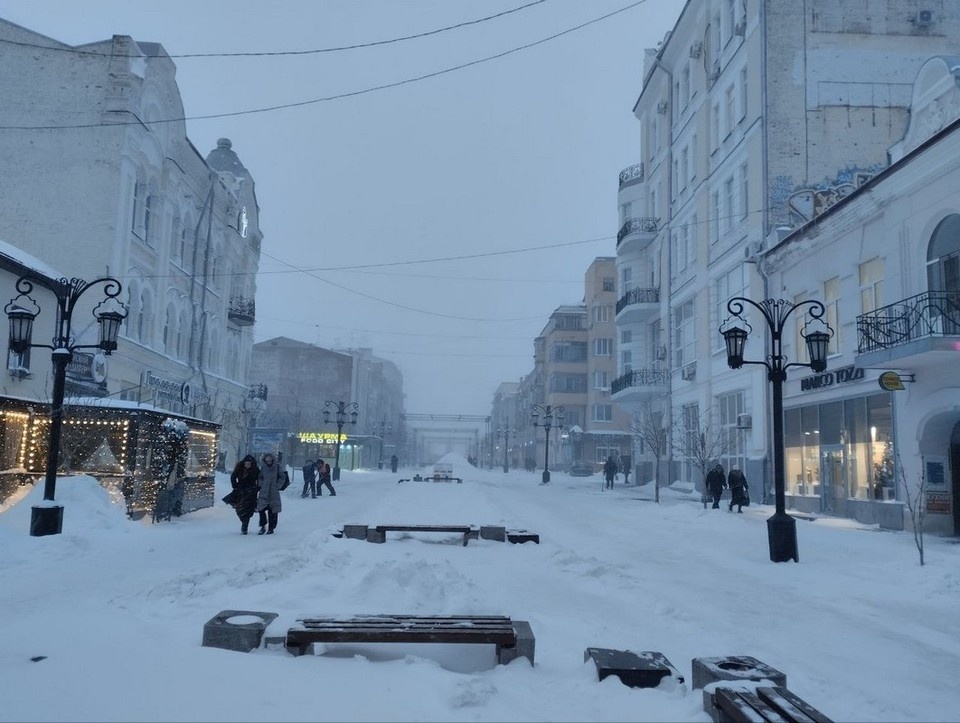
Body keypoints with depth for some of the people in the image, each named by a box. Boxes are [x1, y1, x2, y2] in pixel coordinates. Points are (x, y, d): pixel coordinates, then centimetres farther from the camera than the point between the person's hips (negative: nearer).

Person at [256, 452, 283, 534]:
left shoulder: (277, 467, 1)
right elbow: (260, 478, 16)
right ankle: (263, 527, 7)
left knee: (272, 512, 2)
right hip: (264, 493, 2)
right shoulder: (263, 468, 6)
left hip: (274, 493, -2)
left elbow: (281, 478, 6)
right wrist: (262, 485, 1)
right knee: (261, 509, -6)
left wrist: (277, 486, -4)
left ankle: (271, 528, 12)